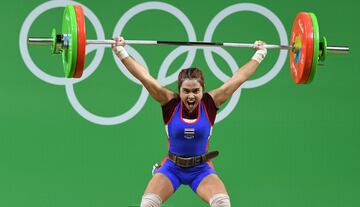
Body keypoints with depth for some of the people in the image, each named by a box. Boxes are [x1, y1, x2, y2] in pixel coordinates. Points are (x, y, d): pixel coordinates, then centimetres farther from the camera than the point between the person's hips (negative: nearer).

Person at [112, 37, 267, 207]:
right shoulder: (170, 103, -11)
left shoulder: (210, 103, -10)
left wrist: (259, 55, -2)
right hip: (172, 167, 0)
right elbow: (144, 77, -12)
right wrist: (121, 53, -13)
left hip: (201, 169, 0)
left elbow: (239, 78, -5)